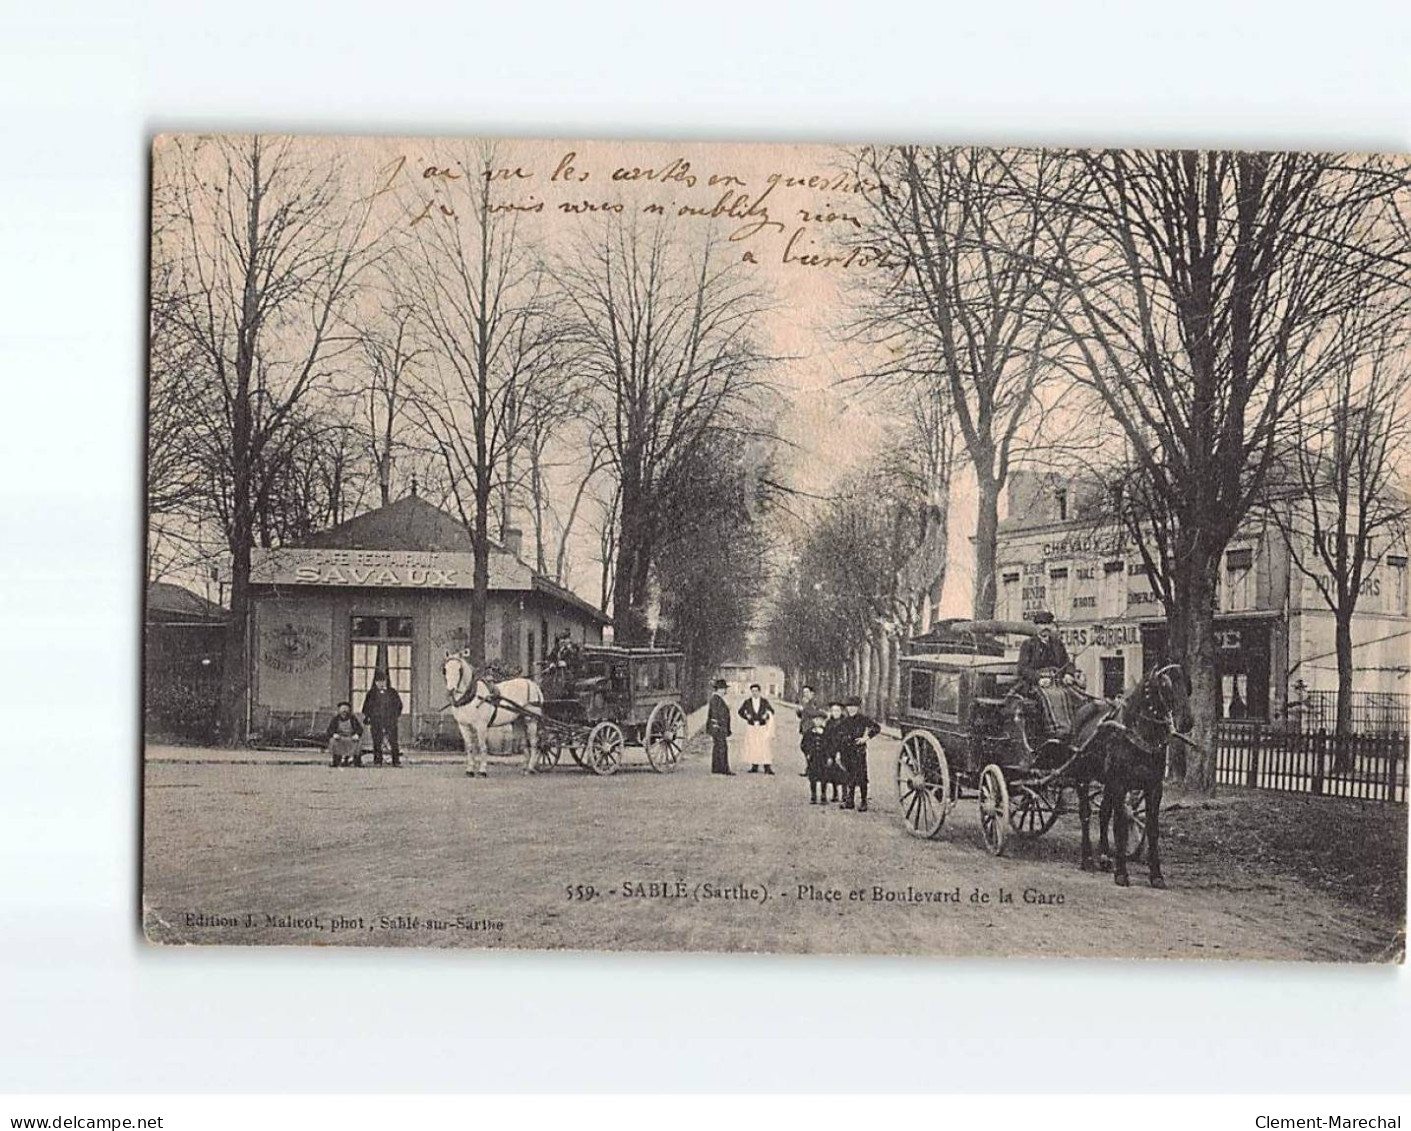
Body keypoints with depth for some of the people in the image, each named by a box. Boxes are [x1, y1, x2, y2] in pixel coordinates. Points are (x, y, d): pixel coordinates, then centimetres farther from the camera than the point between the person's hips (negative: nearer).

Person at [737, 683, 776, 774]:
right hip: (751, 727, 2)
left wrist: (766, 717, -8)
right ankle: (754, 767, 8)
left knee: (764, 747, -9)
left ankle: (767, 768, -8)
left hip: (762, 727, -2)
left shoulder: (764, 701, -2)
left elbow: (772, 711, 10)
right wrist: (747, 717, -4)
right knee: (752, 747, -1)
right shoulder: (747, 702, 0)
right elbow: (740, 712, 11)